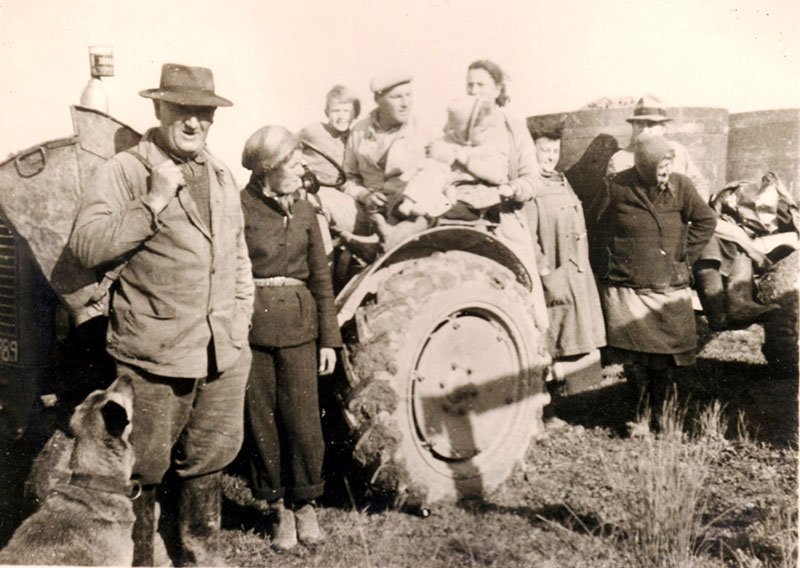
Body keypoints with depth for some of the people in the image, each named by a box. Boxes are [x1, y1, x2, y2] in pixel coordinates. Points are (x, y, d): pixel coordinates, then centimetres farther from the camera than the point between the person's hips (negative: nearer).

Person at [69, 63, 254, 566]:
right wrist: (155, 199, -22)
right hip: (155, 356, -6)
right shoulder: (124, 171, -7)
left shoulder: (223, 177, 14)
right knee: (142, 471, 8)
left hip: (225, 355, 6)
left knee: (208, 461, 20)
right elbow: (87, 245, -18)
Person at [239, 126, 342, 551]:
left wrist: (329, 338, 8)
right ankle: (280, 509, 22)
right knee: (261, 420, 6)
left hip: (297, 327, 3)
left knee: (302, 418, 2)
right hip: (251, 327, -3)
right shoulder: (239, 210, -4)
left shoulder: (304, 212, 9)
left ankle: (305, 507, 21)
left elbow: (321, 277, 11)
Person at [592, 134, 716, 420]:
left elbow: (706, 221, 6)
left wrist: (683, 256, 3)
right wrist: (616, 252, 8)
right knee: (635, 358, -2)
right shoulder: (617, 187, -2)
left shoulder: (680, 186, 1)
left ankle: (659, 411, 19)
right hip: (626, 286, -1)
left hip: (669, 287, 2)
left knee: (666, 356, 2)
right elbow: (598, 220, 13)